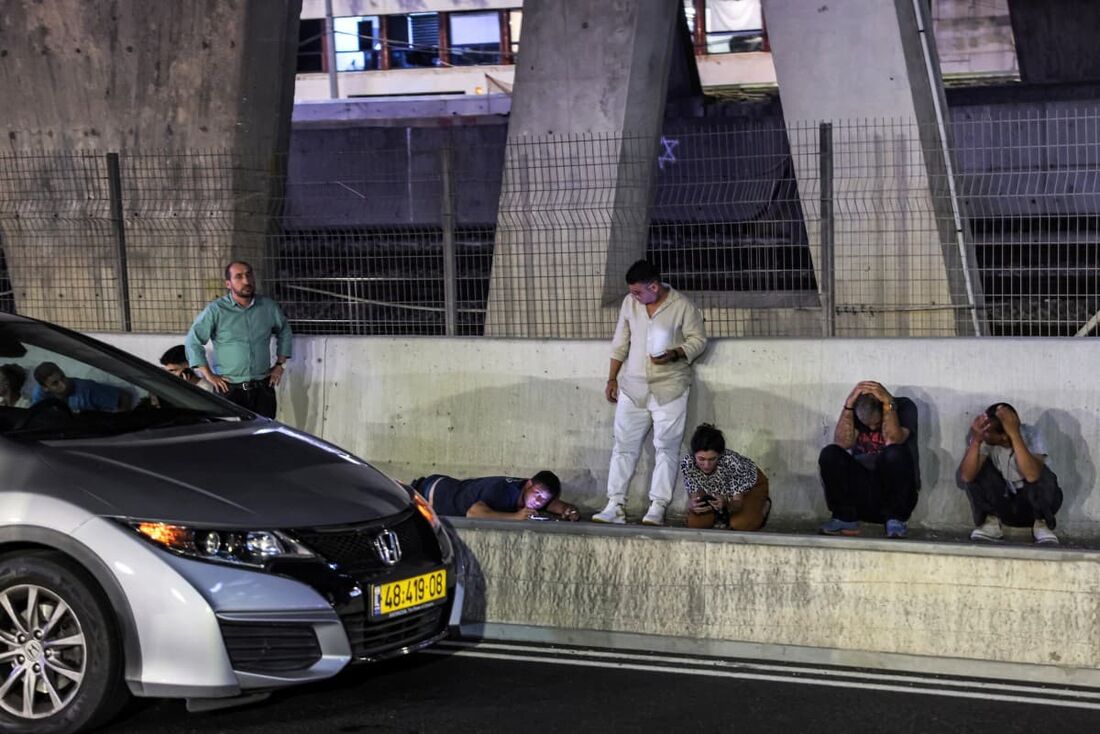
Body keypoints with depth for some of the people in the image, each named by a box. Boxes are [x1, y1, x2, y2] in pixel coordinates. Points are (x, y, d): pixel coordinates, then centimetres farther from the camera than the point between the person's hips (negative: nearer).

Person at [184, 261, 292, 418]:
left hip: (263, 389, 3)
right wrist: (208, 375, -7)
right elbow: (192, 342, -4)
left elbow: (285, 332, 22)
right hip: (229, 390, -3)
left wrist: (280, 364, 15)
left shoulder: (268, 307, 6)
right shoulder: (215, 310, -5)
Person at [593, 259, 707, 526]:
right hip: (632, 387, 4)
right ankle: (615, 506, 3)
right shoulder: (629, 303, 5)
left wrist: (674, 354, -20)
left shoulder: (682, 306, -8)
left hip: (669, 387, -4)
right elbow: (620, 343, 11)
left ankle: (657, 508, 2)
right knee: (624, 446, 2)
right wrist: (612, 379, 9)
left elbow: (698, 340, -3)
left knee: (666, 448, -2)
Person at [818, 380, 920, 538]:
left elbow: (893, 440, -24)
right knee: (829, 454, -22)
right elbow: (842, 443, -17)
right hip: (860, 489, 3)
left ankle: (896, 519, -16)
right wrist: (848, 404, -23)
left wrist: (888, 403, -30)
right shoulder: (854, 411, 1)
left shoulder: (904, 407, -6)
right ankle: (845, 518, -12)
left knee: (896, 454, -33)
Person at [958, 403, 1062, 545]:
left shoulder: (1031, 435, -24)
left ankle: (1041, 524, -10)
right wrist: (976, 441, -44)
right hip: (1001, 504, 2)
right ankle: (991, 523, -9)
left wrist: (1014, 434, -46)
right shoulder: (984, 437, -18)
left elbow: (1032, 475, -43)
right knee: (977, 467, -21)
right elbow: (967, 476, -30)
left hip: (1031, 504, -2)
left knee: (1044, 476, -32)